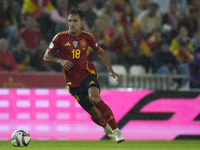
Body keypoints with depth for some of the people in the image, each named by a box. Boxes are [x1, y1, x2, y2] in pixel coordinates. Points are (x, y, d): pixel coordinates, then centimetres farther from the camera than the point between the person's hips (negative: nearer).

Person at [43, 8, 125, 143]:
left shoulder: (87, 37, 0)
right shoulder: (60, 38, -5)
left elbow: (101, 52, 15)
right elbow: (46, 57, -1)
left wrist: (111, 70, 7)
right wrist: (60, 61, -20)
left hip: (88, 75, -1)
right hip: (73, 83, 1)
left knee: (95, 98, -32)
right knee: (94, 114, 2)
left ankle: (116, 130, -28)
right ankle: (107, 128, 36)